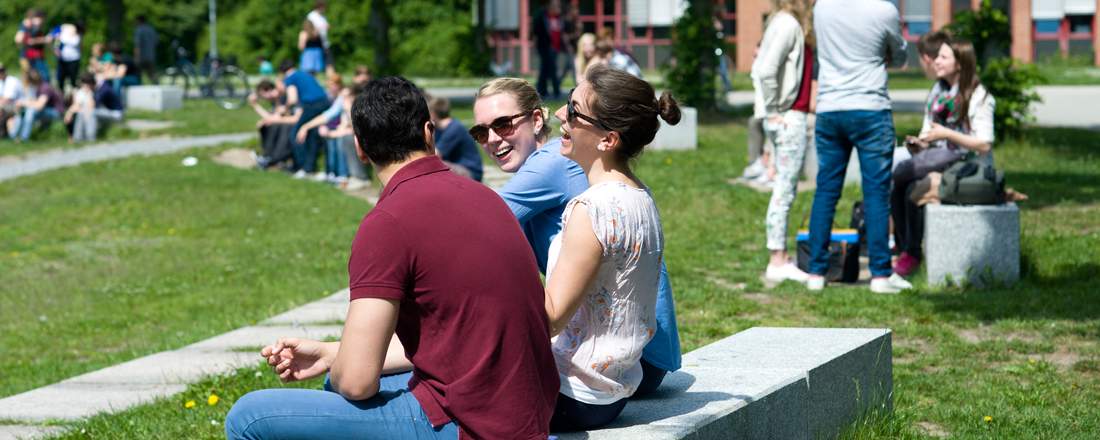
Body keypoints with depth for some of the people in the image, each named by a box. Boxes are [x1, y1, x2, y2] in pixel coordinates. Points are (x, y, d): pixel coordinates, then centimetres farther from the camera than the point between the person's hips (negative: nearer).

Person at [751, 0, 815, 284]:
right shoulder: (789, 24, -16)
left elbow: (759, 70, 18)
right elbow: (765, 71, -25)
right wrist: (776, 108, -14)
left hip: (781, 118, 10)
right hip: (789, 118, -9)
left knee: (785, 190, 14)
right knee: (785, 190, -5)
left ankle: (780, 258, 21)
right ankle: (777, 263, -1)